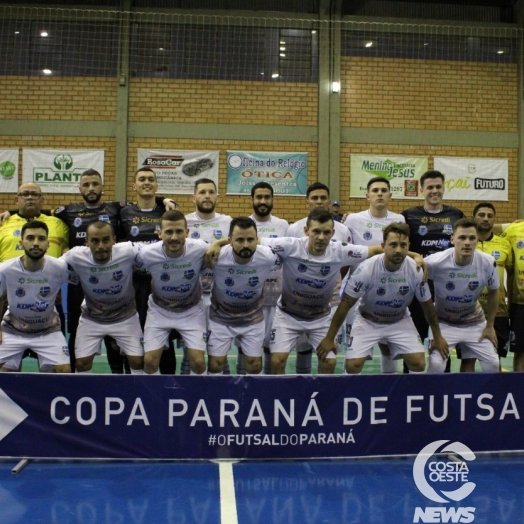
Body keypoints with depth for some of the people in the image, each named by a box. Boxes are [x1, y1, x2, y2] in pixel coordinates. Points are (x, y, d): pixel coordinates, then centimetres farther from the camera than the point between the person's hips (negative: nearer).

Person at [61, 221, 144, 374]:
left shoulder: (128, 251, -28)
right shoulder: (75, 256, -26)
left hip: (125, 317, -1)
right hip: (91, 318, 1)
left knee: (138, 360, -2)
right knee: (81, 362, 3)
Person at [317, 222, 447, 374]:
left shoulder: (416, 271, -22)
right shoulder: (366, 269, -29)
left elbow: (428, 306, -4)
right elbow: (345, 305, -19)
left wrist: (437, 337, 5)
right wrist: (329, 338, -15)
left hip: (399, 321, 2)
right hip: (367, 321, -2)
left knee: (419, 363, -12)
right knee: (352, 365, -15)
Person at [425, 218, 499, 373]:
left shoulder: (488, 263, -19)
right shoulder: (436, 262, -28)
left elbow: (493, 292, 0)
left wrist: (490, 326, 3)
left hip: (475, 322, 3)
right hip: (443, 323, -3)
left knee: (492, 364, 2)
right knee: (436, 365, -18)